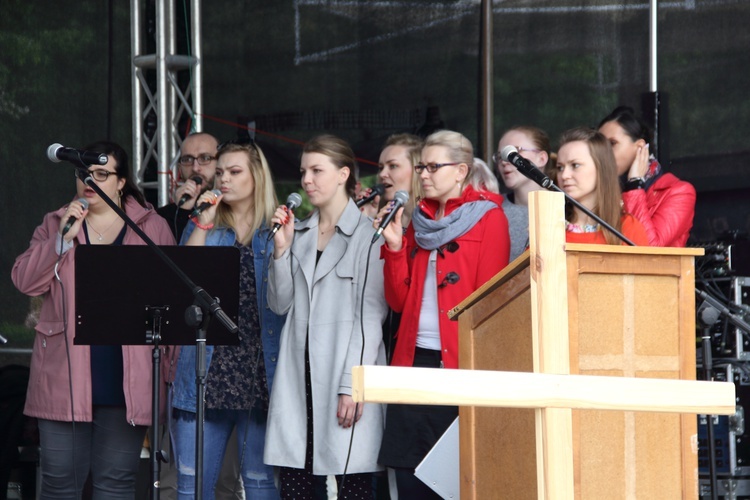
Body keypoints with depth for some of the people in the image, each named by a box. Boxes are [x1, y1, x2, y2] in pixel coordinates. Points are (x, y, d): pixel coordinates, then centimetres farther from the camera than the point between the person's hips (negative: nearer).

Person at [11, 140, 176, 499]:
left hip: (125, 384, -1)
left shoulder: (153, 227, 7)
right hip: (65, 379, 2)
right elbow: (24, 280, 0)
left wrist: (169, 367, -3)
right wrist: (64, 238, -10)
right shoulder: (55, 224, 12)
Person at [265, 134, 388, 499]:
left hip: (345, 374, -6)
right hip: (299, 379, 6)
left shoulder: (366, 233, -4)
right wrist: (282, 248, 1)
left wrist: (352, 386, -13)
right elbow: (280, 304, 14)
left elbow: (371, 315, -8)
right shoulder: (300, 233, 16)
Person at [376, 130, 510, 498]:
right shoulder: (420, 222, 17)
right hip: (414, 360, 6)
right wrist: (394, 247, 1)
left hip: (461, 362, -5)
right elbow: (399, 300, 12)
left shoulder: (487, 218, 0)